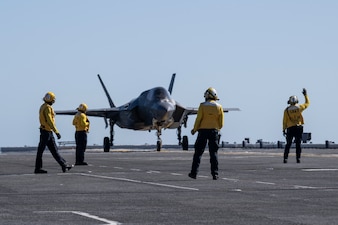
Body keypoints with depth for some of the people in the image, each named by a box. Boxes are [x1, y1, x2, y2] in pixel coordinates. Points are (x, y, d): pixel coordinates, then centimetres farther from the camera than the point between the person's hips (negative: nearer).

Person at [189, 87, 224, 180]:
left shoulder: (203, 106, -5)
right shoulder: (219, 107, 2)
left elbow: (198, 119, -6)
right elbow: (221, 123, 4)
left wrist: (194, 129, 7)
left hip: (203, 130, -2)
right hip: (214, 131, 2)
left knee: (198, 152, 4)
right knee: (213, 153, 4)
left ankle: (194, 173, 2)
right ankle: (215, 174, -3)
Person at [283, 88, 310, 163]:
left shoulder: (286, 110, -5)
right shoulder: (299, 107, -4)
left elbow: (284, 121, -3)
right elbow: (307, 103, 13)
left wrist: (284, 129, 5)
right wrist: (305, 95, 20)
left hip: (290, 128, 0)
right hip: (299, 127, 0)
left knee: (288, 144, 6)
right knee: (298, 144, 5)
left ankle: (285, 158, 1)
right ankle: (298, 158, -1)